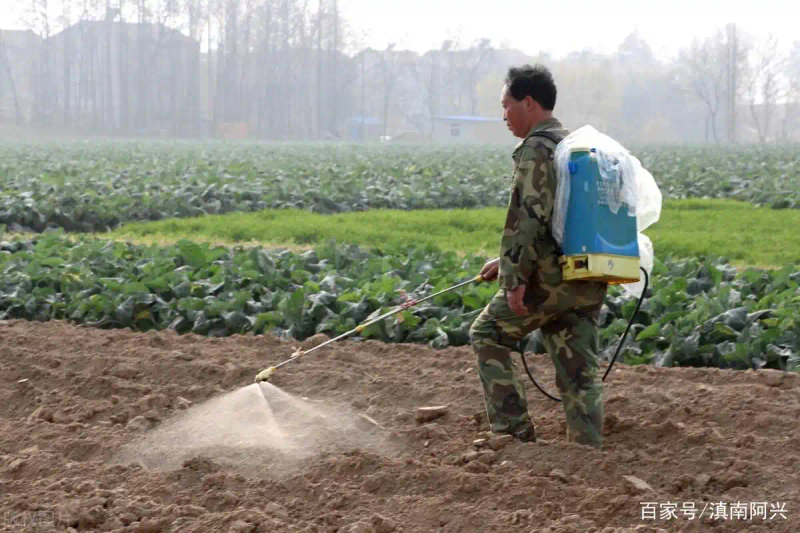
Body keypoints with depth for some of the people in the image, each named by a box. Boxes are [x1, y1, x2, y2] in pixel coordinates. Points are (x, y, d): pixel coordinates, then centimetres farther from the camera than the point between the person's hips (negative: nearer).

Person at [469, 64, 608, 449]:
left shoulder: (536, 149, -10)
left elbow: (529, 217, -20)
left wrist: (515, 278, -18)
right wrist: (507, 262, 28)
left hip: (549, 278, -8)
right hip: (589, 281, 8)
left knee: (488, 335, 9)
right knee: (579, 370, 9)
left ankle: (513, 430, 5)